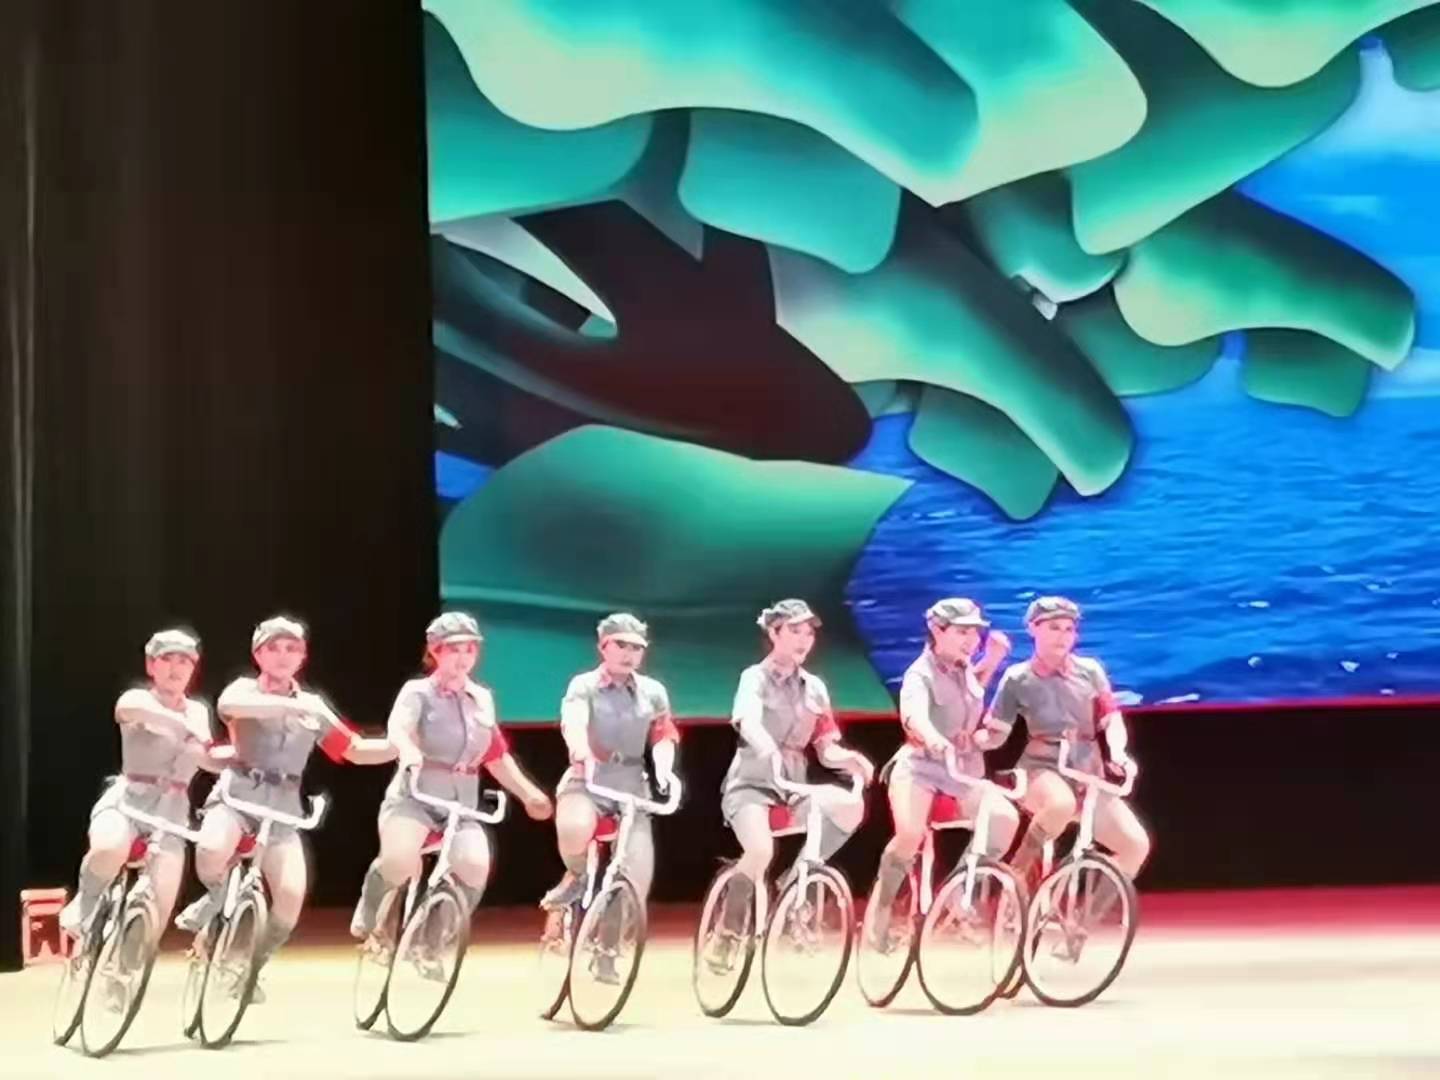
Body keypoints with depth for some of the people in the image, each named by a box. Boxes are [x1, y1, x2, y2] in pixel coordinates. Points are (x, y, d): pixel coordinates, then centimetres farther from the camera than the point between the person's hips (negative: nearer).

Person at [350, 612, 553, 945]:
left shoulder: (482, 699, 13)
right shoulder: (418, 692, -3)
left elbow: (497, 756, 22)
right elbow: (397, 729, -24)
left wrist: (529, 794, 14)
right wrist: (409, 751, -46)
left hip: (462, 805, 4)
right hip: (413, 796, -4)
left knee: (475, 866, -27)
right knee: (399, 860, -32)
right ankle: (369, 915, 1)